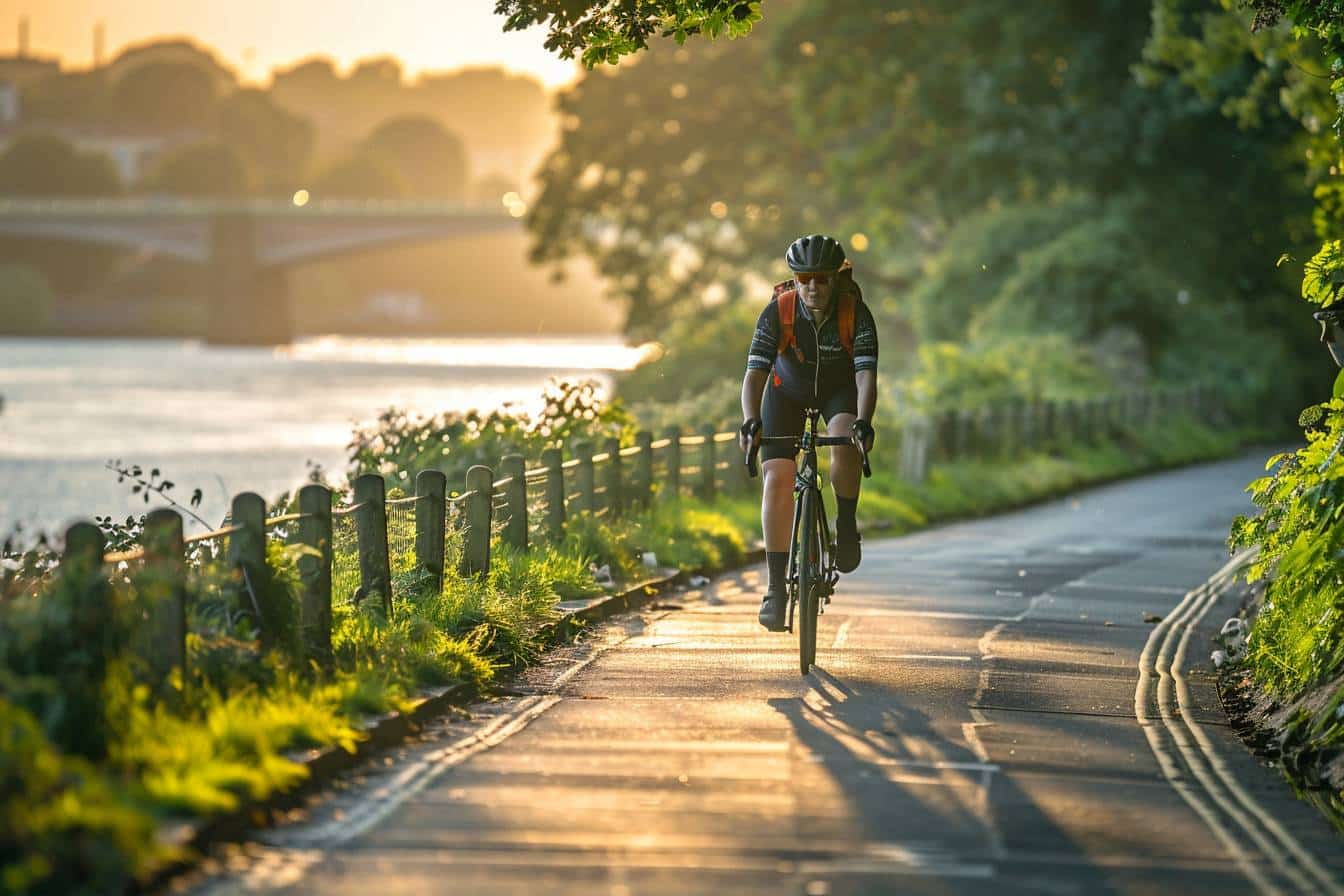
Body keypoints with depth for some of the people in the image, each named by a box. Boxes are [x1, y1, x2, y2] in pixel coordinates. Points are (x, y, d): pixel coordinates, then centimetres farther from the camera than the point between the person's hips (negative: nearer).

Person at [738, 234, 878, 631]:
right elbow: (755, 373, -33)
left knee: (845, 445, -33)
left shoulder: (855, 313, -28)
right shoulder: (777, 312, -28)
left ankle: (846, 526, -8)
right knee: (776, 479, -15)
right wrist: (750, 422, -49)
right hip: (787, 390, 1)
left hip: (839, 389, -1)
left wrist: (864, 422, -53)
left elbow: (866, 374, -36)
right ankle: (776, 587, -10)